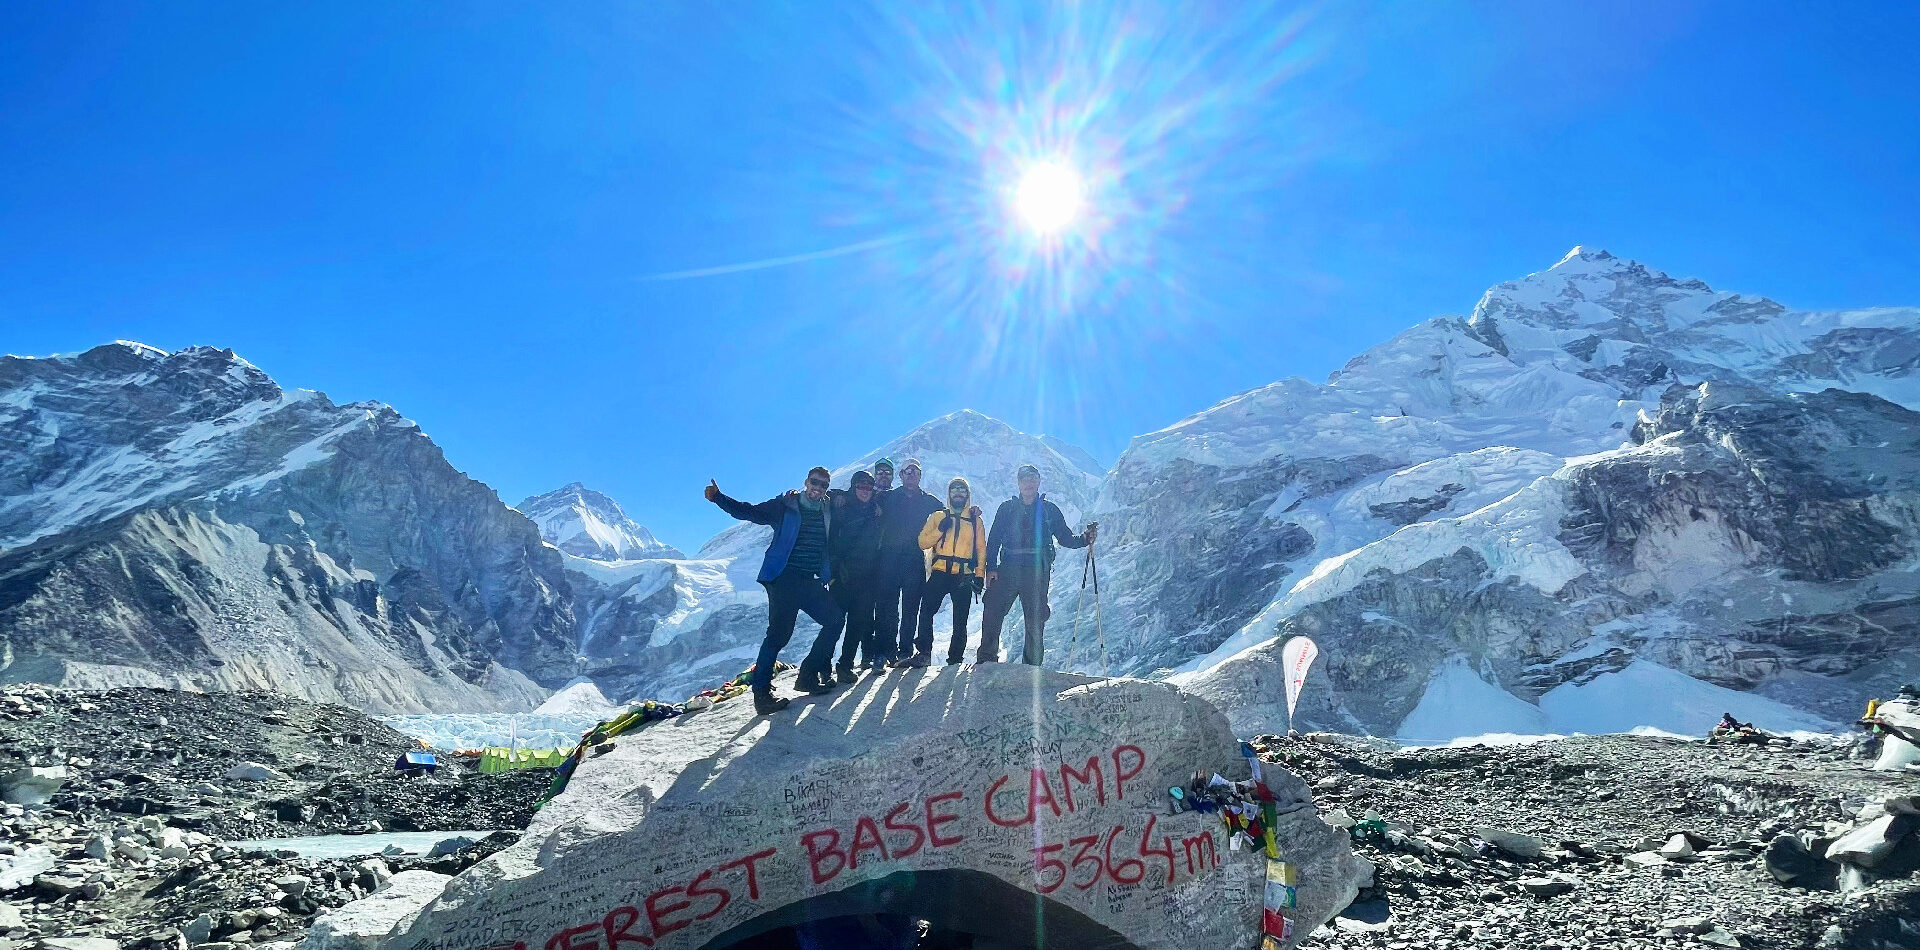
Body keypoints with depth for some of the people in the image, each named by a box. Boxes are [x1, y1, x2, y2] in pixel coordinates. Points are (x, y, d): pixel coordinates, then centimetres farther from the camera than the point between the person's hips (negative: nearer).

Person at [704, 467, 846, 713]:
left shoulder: (829, 511, 11)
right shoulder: (784, 506, -2)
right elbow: (748, 512, -4)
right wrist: (718, 497, -15)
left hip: (810, 582, 6)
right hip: (784, 579, -6)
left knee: (835, 618, 1)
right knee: (779, 633, -12)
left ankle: (809, 674, 14)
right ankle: (761, 693, -6)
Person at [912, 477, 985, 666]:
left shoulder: (975, 520, 14)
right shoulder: (938, 516, 12)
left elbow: (981, 549, 12)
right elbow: (923, 542, 5)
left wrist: (979, 575, 2)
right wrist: (940, 530, -11)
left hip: (964, 577, 0)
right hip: (940, 573, 0)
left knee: (960, 621, 2)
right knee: (926, 612, -15)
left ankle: (955, 659, 9)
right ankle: (923, 653, -12)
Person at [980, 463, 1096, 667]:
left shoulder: (1050, 510, 12)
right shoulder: (1007, 508, 12)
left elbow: (1065, 538, 13)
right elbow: (994, 540, 8)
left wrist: (1085, 538, -7)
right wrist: (991, 568, -4)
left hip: (1037, 572, 0)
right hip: (1008, 570, 0)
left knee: (1036, 622, -1)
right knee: (992, 614, -10)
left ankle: (1032, 667, 7)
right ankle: (987, 659, -2)